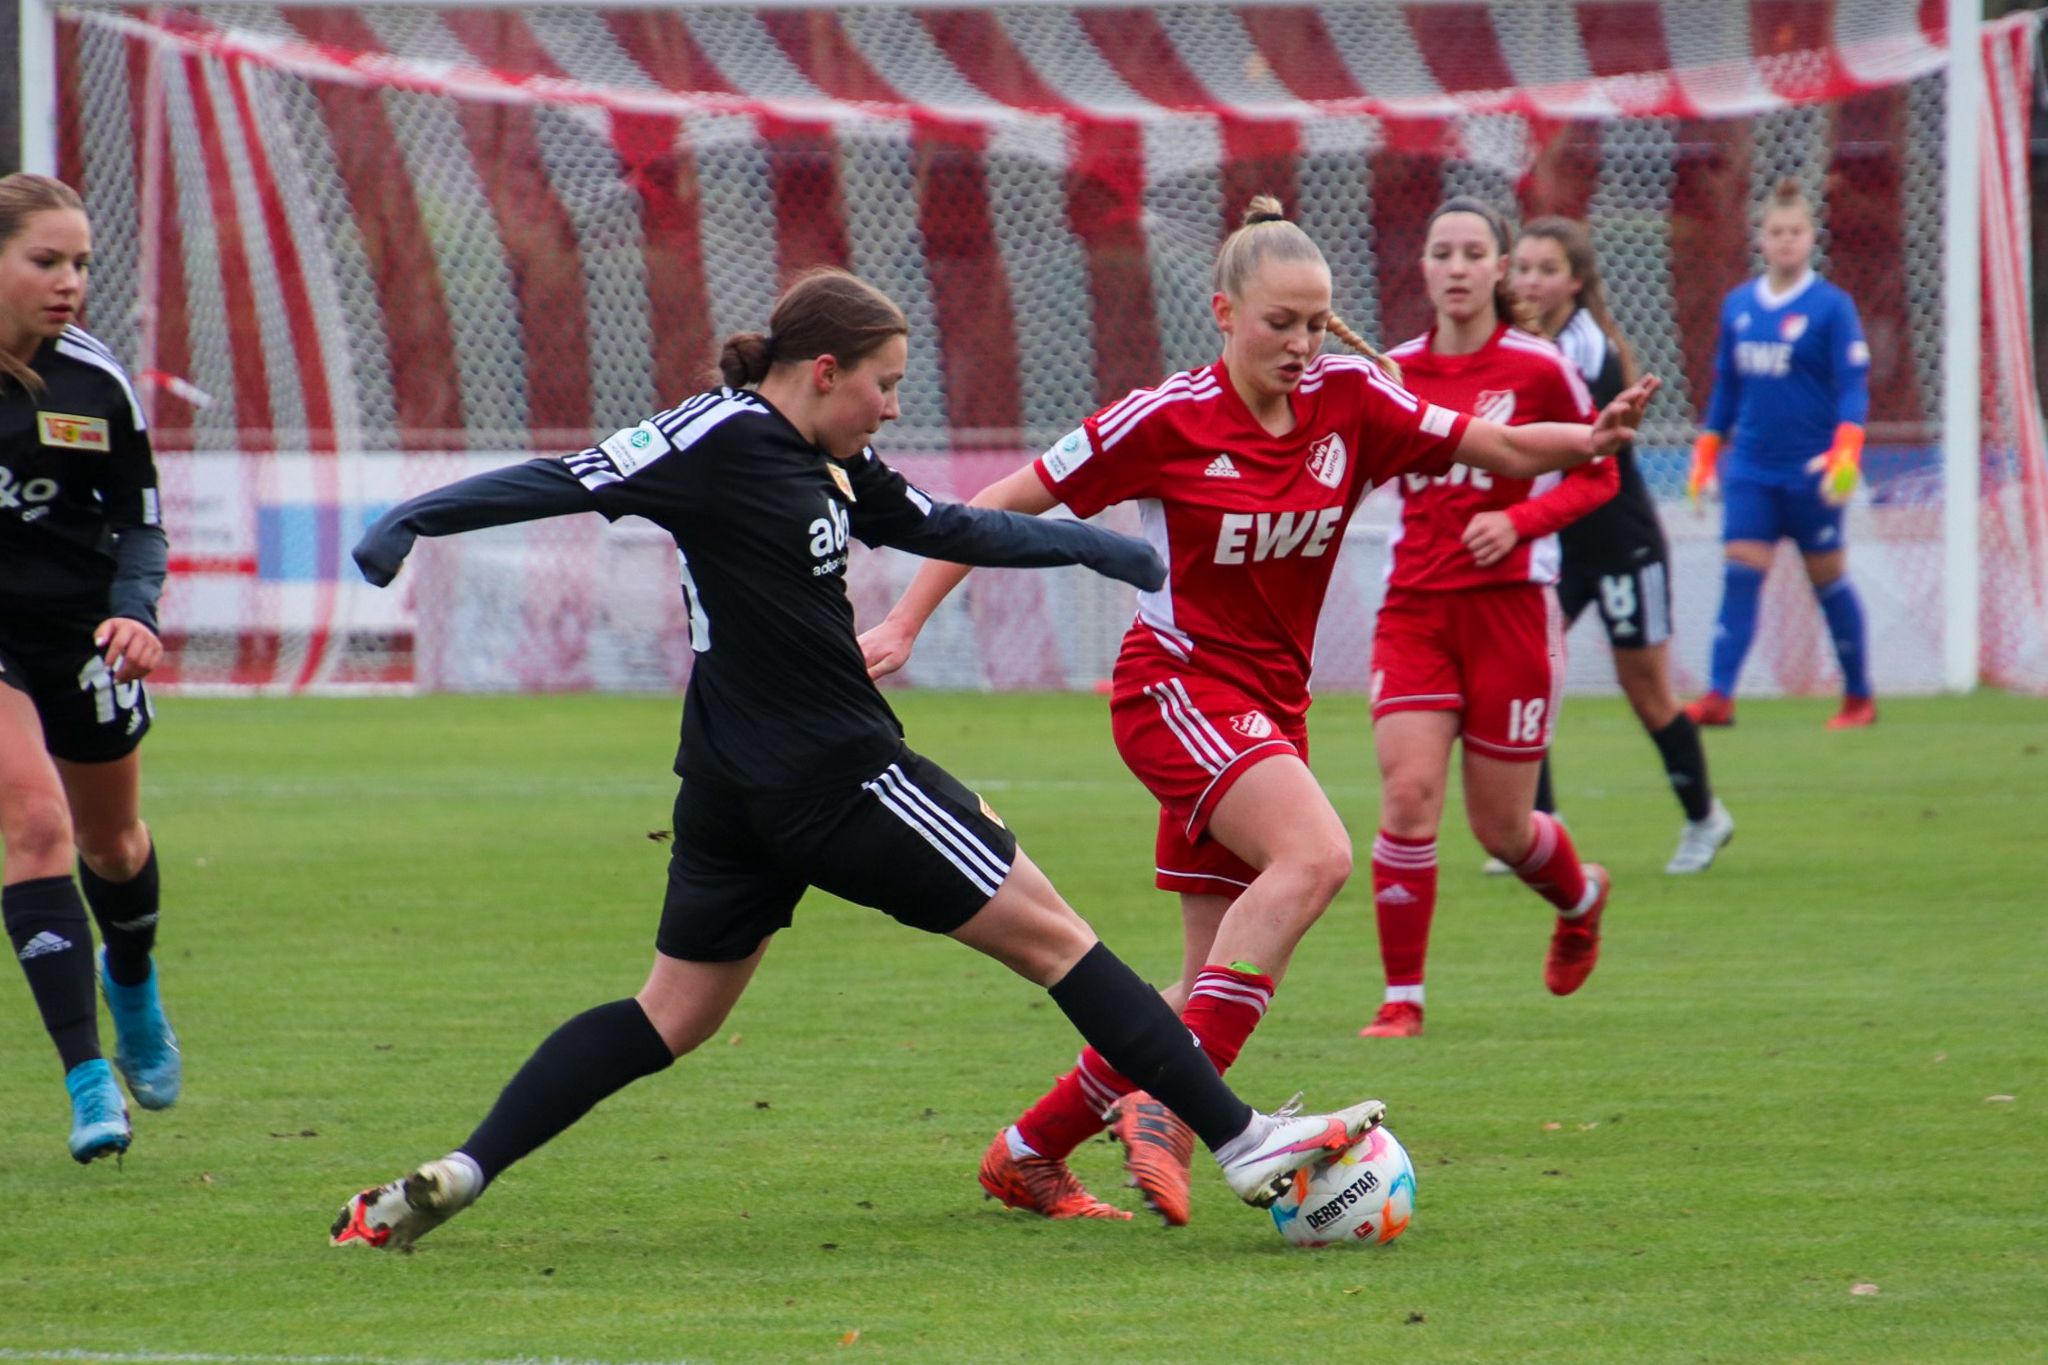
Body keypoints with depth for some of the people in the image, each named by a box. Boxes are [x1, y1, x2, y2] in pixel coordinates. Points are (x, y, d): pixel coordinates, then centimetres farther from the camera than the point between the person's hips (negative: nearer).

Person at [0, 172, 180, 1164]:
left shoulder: (96, 384, -7)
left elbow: (140, 523, 0)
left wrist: (135, 611, -18)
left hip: (80, 634, 2)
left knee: (111, 842, 19)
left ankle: (131, 980, 55)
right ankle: (87, 1077, -19)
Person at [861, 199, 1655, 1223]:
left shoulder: (1350, 401, 0)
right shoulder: (1170, 420, -11)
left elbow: (1500, 449, -4)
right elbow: (1005, 504, -4)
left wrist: (1590, 439, -25)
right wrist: (906, 622, -8)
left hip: (1270, 705, 7)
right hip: (1176, 685, -6)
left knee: (1231, 974, 4)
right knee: (1314, 854, -31)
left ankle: (1029, 1151, 16)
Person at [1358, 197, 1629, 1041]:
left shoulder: (1538, 370, -5)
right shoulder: (1395, 373, 4)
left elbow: (1598, 473, 3)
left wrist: (1519, 519, -14)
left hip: (1508, 605, -2)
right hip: (1414, 607, 2)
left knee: (1500, 828, 7)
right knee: (1408, 797, -15)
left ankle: (1580, 896, 42)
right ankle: (1402, 997, -6)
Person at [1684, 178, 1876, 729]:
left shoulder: (1831, 306, -6)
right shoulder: (1737, 305, 9)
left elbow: (1854, 388, -9)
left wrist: (1845, 452, -22)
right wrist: (1705, 455, 17)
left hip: (1809, 471, -4)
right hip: (1751, 470, 4)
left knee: (1828, 579, 5)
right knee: (1739, 578, -7)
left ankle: (1859, 698, 18)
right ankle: (1719, 697, -11)